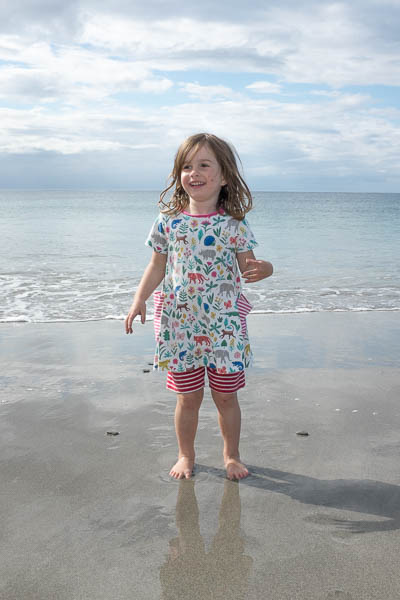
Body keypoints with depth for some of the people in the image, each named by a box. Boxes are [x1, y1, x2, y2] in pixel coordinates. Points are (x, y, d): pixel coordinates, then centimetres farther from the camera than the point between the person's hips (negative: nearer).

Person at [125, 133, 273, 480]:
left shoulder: (233, 224, -6)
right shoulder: (169, 220, -1)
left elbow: (248, 267, -3)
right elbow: (158, 266, 8)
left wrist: (263, 269, -26)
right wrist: (139, 299, -1)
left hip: (224, 324, -1)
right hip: (179, 324, 1)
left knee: (226, 395, 10)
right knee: (188, 396, 10)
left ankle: (232, 455, 31)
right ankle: (186, 456, 31)